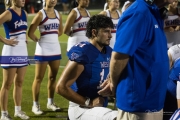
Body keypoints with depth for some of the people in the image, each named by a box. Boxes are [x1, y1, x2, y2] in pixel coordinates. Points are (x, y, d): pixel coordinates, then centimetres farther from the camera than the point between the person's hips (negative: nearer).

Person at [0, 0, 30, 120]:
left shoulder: (24, 13, 9)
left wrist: (26, 39, 11)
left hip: (23, 52, 7)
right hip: (11, 53, -7)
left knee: (19, 82, 14)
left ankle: (18, 110, 23)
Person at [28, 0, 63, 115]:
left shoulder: (58, 14, 7)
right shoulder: (41, 14, -11)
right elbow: (30, 33, -13)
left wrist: (52, 37, 11)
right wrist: (39, 40, -2)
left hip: (56, 49, 6)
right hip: (43, 50, -6)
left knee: (53, 77, 12)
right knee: (39, 78, 0)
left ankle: (50, 103, 22)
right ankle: (35, 105, 5)